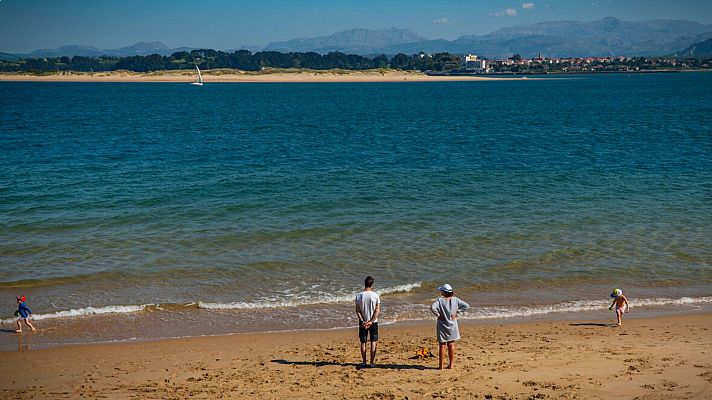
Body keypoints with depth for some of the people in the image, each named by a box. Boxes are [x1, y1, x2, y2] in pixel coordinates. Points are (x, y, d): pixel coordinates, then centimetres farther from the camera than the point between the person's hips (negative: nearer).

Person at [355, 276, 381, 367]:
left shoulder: (359, 296, -7)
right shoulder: (376, 295, -9)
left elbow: (357, 311, -8)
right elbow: (378, 310, -12)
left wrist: (363, 321, -9)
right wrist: (371, 321, -12)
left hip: (363, 322, 1)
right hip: (373, 322, -1)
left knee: (363, 342, 10)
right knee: (373, 342, 8)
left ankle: (364, 362, 13)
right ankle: (372, 362, 6)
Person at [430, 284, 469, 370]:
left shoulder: (440, 300, -14)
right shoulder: (455, 300, -3)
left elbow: (432, 307, -29)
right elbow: (466, 306, -4)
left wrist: (438, 314, -15)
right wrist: (457, 311, -1)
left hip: (442, 325, -3)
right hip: (452, 325, 3)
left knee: (442, 345, 4)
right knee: (451, 344, 13)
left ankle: (440, 365, 6)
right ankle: (451, 364, 16)